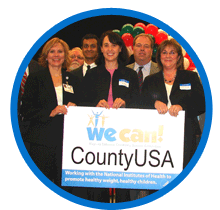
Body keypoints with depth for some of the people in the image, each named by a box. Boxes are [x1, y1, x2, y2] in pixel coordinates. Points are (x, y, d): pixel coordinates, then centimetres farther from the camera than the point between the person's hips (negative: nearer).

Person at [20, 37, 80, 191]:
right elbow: (26, 111, 0)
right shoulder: (35, 79, 6)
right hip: (42, 142, -2)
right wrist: (50, 113, -13)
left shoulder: (72, 80, 15)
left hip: (67, 141, 2)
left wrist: (74, 108, -2)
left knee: (64, 184, -1)